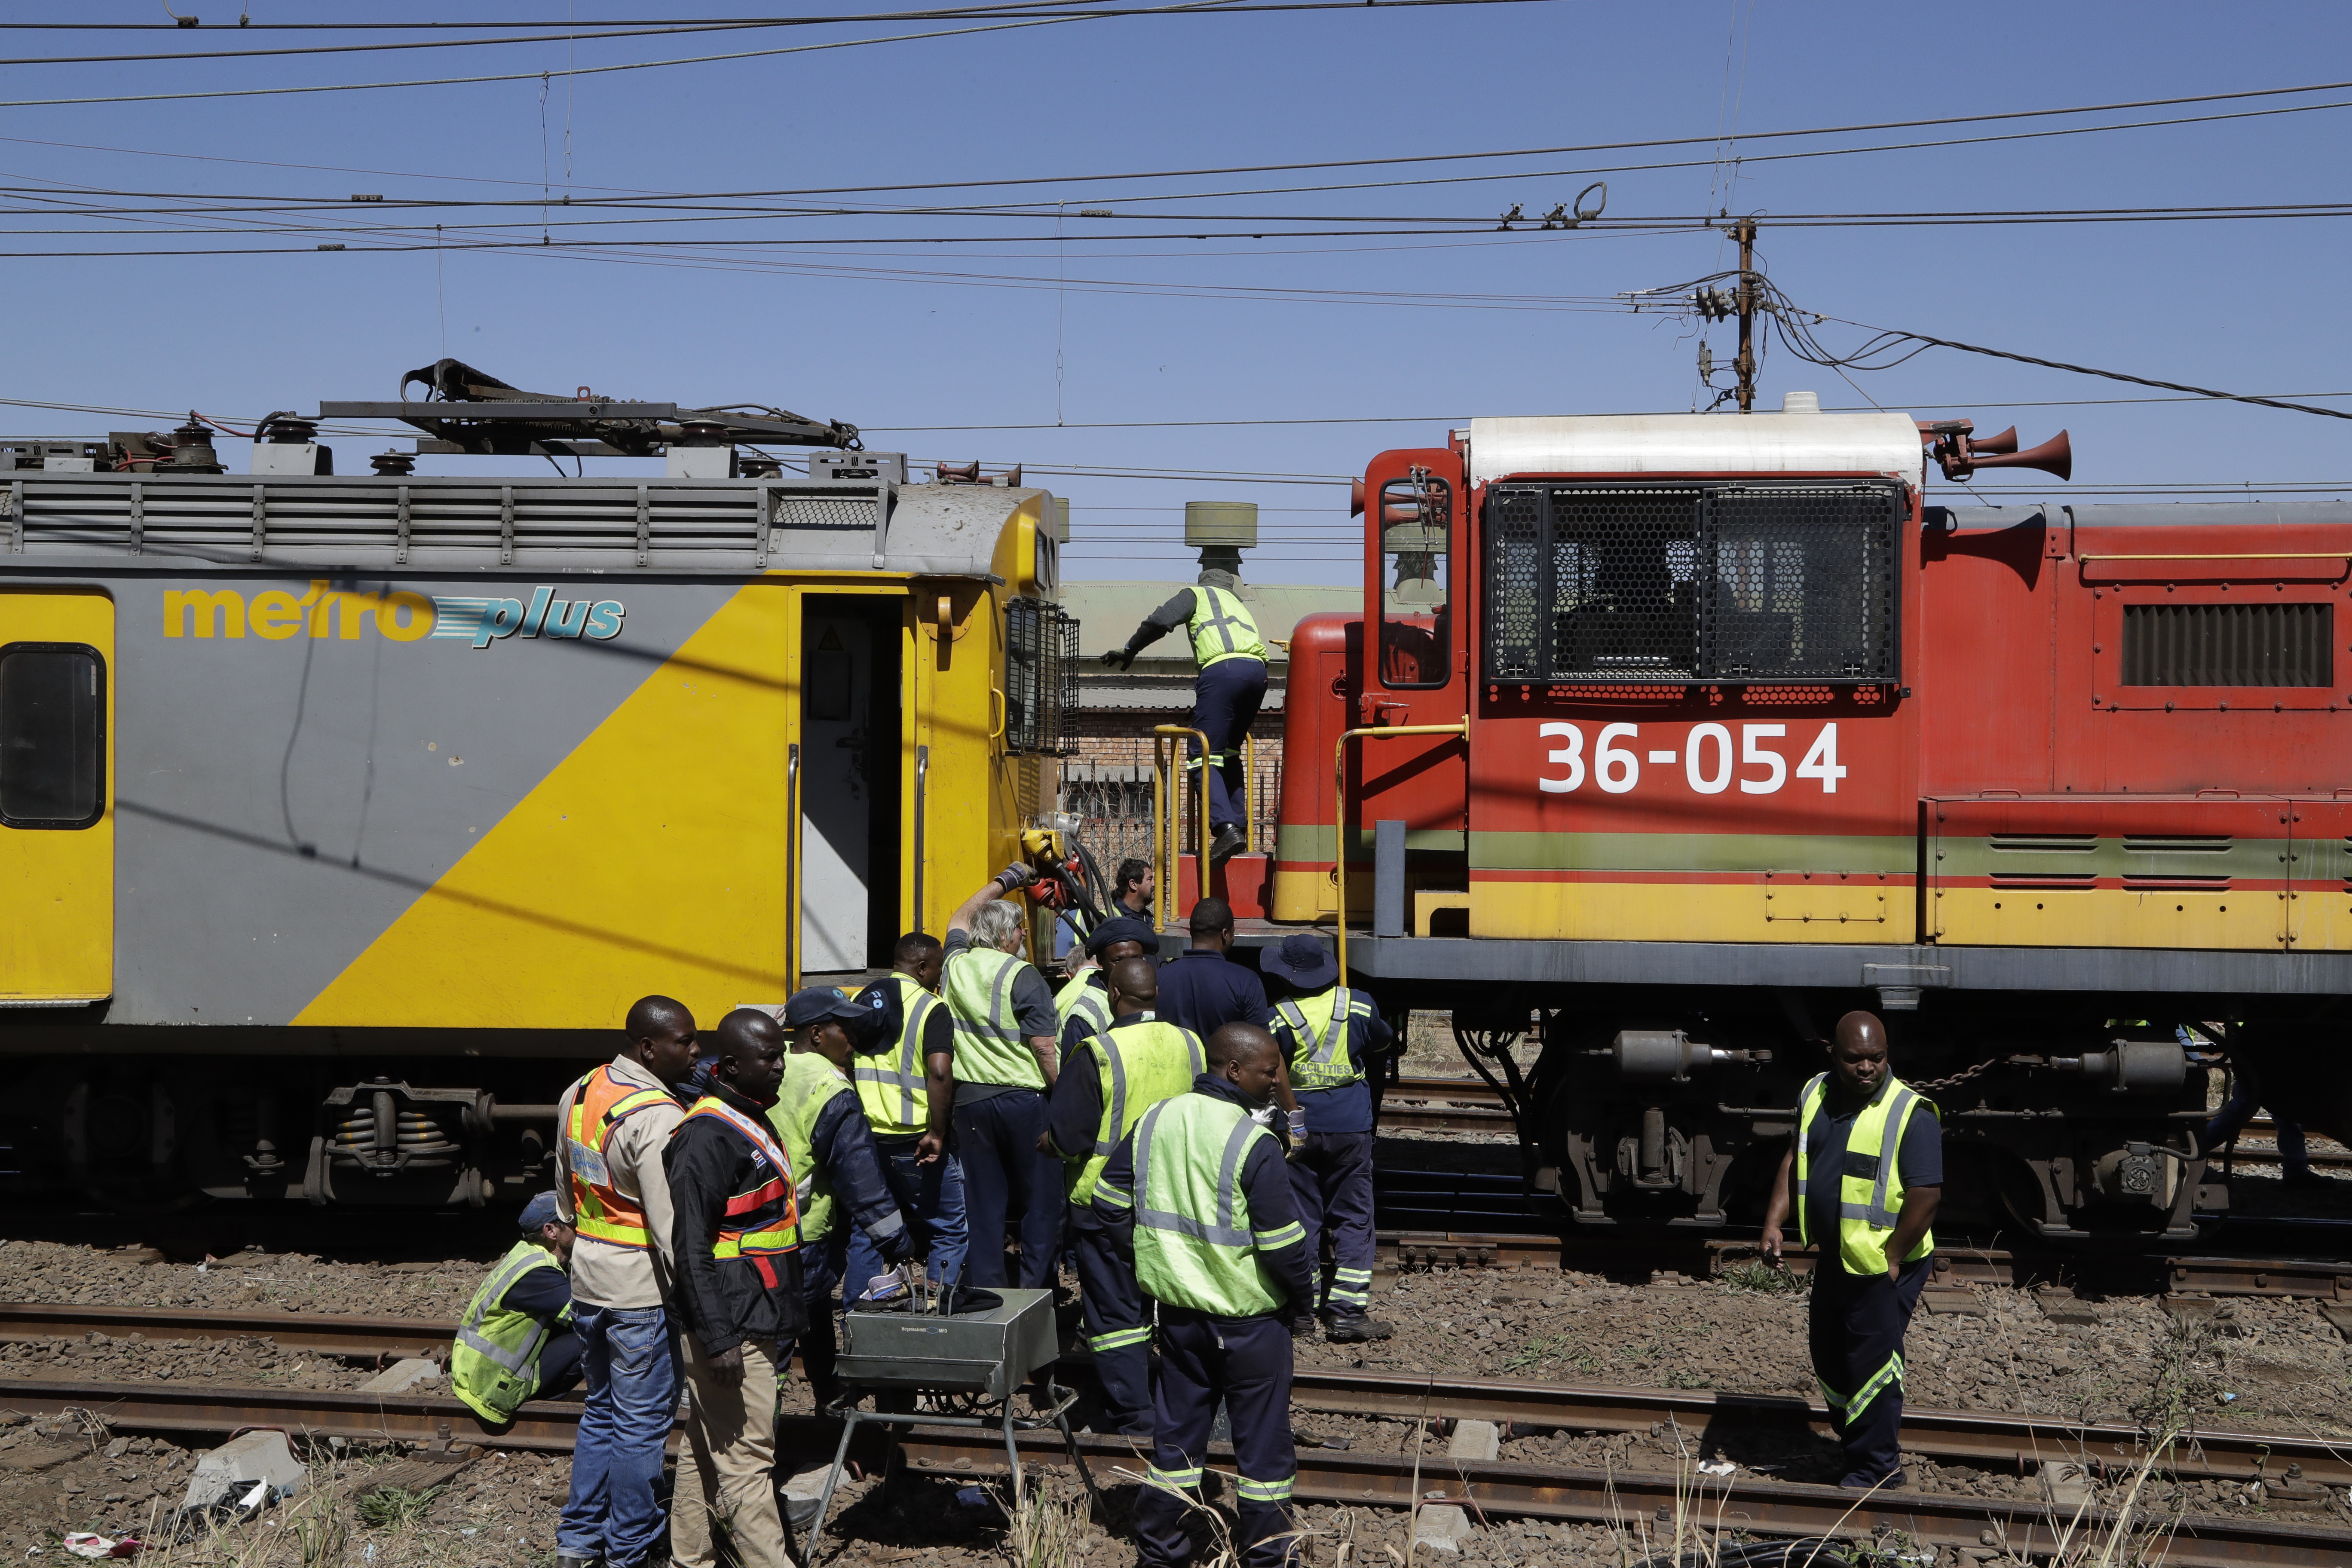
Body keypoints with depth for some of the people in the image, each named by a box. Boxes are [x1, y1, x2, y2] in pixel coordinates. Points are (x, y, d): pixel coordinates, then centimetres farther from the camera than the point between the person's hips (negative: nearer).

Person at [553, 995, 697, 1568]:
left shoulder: (578, 1094, 4)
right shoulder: (658, 1118, -23)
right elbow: (672, 1225, -23)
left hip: (587, 1282, 8)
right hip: (640, 1290, -8)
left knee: (600, 1411, 20)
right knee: (641, 1423, 4)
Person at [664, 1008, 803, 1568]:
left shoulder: (751, 1122, 13)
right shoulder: (708, 1137, -19)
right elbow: (691, 1247, -21)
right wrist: (719, 1340, -23)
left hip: (754, 1322, 10)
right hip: (731, 1329, -10)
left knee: (706, 1451, 16)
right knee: (746, 1459, -5)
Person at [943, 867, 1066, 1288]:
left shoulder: (957, 965, 6)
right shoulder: (1022, 976, -12)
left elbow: (961, 918, 28)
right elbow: (1044, 1046, -17)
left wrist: (1003, 882, 35)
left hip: (970, 1099, 5)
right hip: (1024, 1099, -5)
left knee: (982, 1200, 9)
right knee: (1041, 1198, 4)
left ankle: (985, 1289, 12)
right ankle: (1035, 1289, 4)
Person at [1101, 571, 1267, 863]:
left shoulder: (1197, 595, 21)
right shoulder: (1237, 604, 38)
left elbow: (1161, 620, 5)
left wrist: (1129, 651, 14)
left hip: (1222, 669, -6)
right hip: (1257, 668, 6)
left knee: (1204, 755, -6)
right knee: (1229, 751, 21)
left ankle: (1226, 827, -23)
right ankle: (1239, 825, 14)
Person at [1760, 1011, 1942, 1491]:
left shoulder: (1910, 1114, -18)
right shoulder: (1815, 1096, 3)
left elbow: (1926, 1194, -20)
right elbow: (1795, 1160, 14)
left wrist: (1890, 1260, -17)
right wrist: (1774, 1223, 4)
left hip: (1884, 1267, -7)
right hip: (1832, 1260, 7)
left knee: (1871, 1363, -2)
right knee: (1830, 1360, 17)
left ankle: (1875, 1469, 12)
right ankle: (1858, 1446, 35)